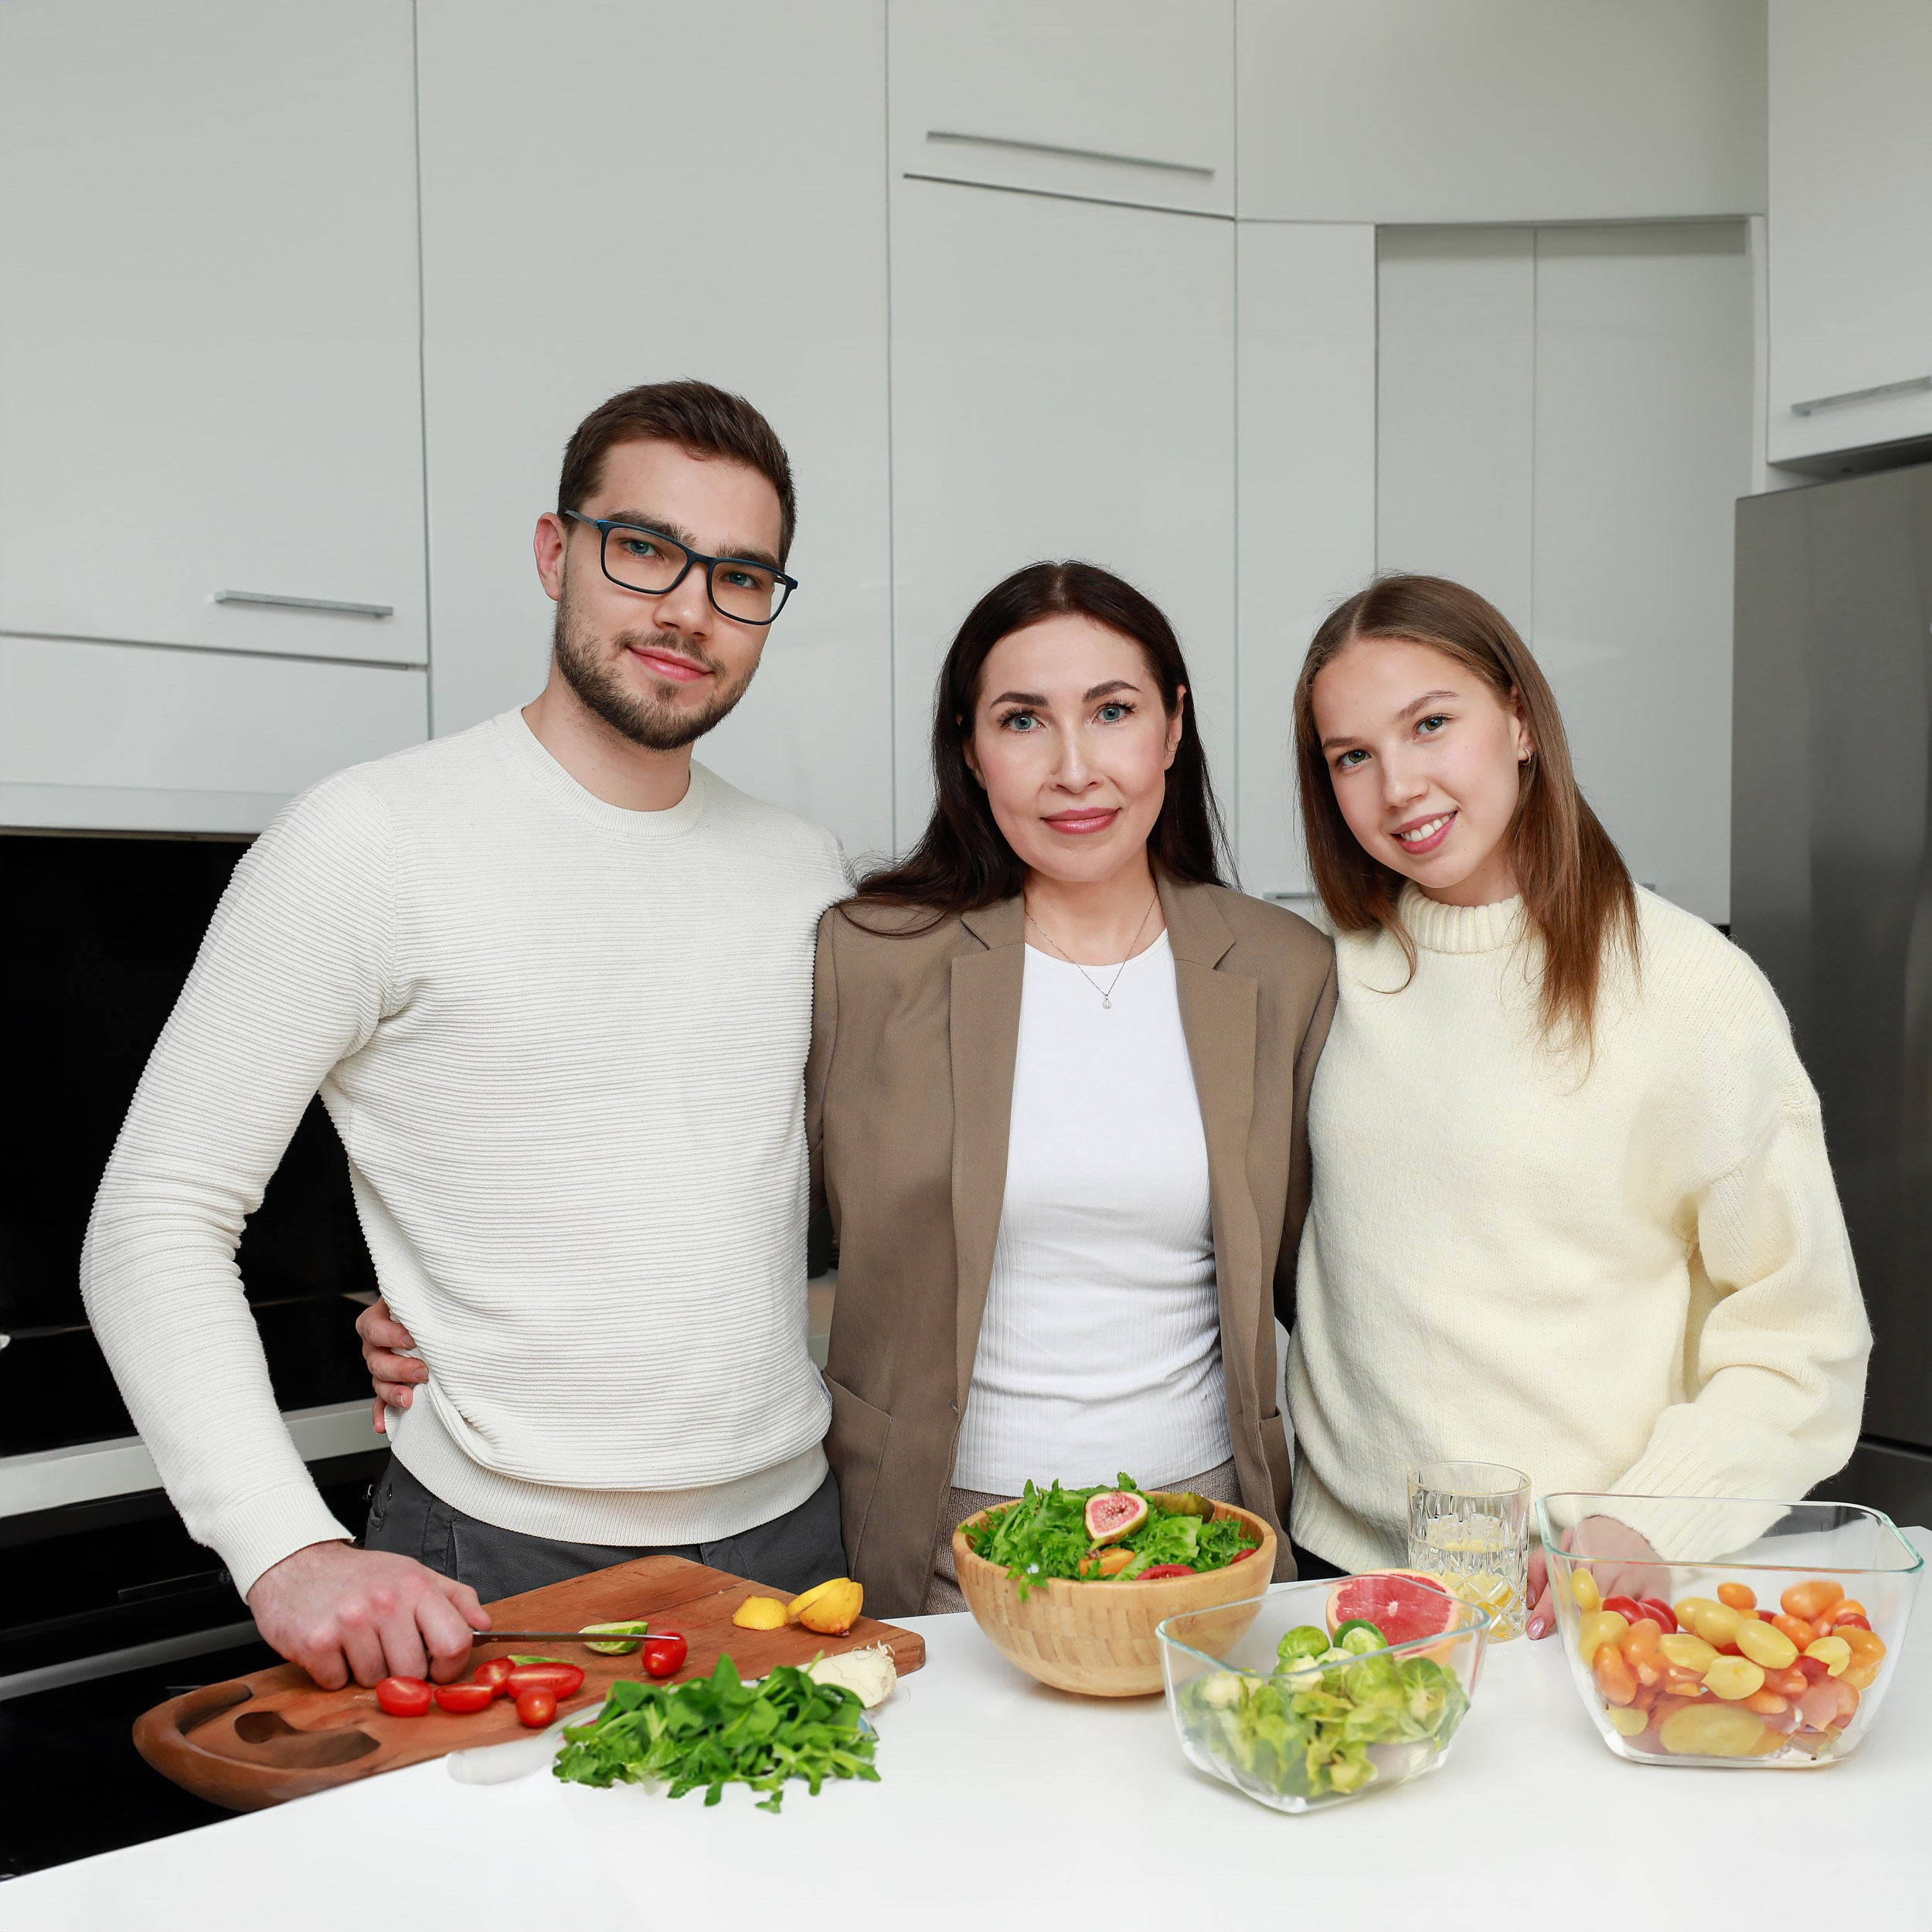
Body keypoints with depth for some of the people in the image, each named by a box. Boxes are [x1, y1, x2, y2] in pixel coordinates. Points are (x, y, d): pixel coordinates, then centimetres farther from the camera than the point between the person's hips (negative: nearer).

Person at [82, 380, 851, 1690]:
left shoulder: (806, 870, 6)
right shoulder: (375, 841, -11)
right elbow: (157, 1223, -12)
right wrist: (288, 1553, -21)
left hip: (791, 1537, 5)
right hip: (502, 1570, -5)